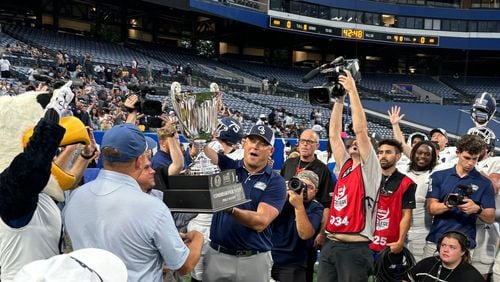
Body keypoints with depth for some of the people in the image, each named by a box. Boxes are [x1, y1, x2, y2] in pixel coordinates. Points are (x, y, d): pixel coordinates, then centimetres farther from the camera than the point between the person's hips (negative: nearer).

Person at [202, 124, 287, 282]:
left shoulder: (275, 182, -5)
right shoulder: (228, 166, 4)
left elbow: (260, 222, -16)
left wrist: (230, 209, -30)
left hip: (254, 260, -2)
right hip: (217, 255, 2)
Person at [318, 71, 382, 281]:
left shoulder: (369, 168, -1)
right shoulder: (344, 165, 14)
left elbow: (360, 129, -11)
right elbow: (334, 134, 10)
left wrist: (352, 91, -7)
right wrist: (339, 99, 8)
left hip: (355, 248, -6)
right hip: (330, 244, 6)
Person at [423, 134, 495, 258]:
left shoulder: (484, 183, 4)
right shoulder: (439, 176, 5)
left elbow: (490, 218, 2)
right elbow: (431, 208, -1)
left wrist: (477, 209, -19)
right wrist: (448, 205, -21)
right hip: (435, 241, 1)